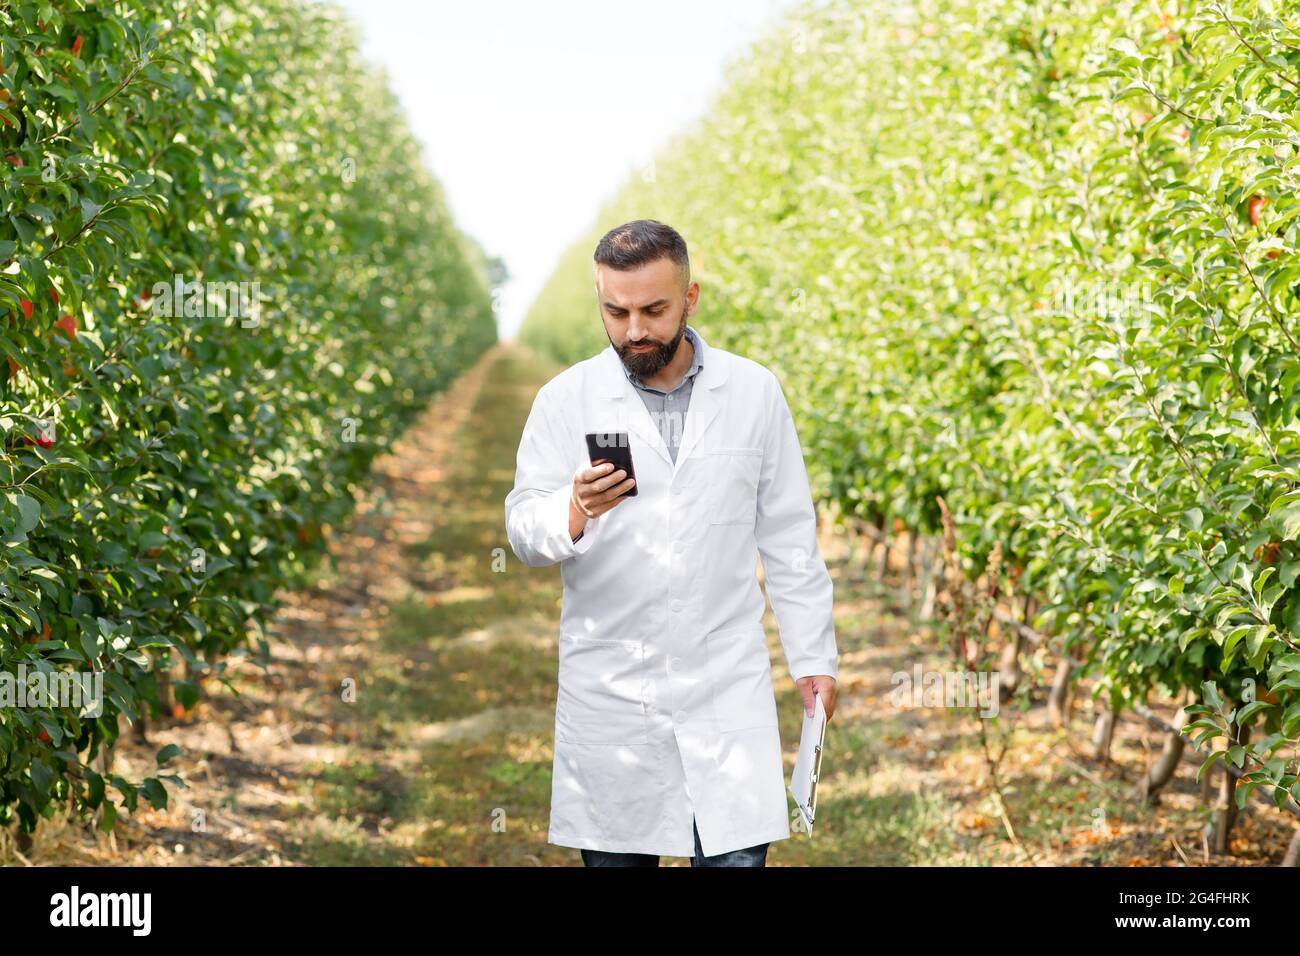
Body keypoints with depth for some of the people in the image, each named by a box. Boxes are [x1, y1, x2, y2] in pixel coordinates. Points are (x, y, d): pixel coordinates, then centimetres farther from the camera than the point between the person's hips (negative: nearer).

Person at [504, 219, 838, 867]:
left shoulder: (754, 392, 4)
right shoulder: (565, 400, 0)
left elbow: (788, 539, 8)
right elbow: (524, 531, -5)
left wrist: (814, 656, 6)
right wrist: (577, 511, -27)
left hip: (725, 687, 0)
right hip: (607, 692, 0)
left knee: (736, 856, -4)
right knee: (614, 857, 5)